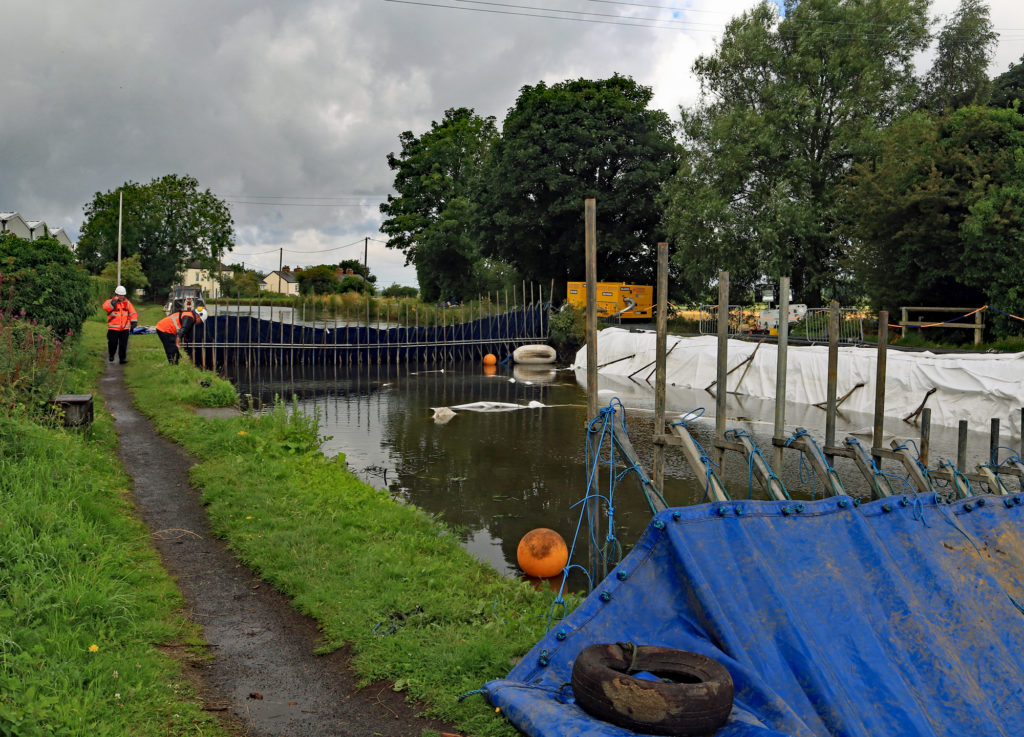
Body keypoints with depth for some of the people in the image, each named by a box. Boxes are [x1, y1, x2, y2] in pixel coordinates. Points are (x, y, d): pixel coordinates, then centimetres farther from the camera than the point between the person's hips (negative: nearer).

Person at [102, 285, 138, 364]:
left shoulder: (127, 303, 9)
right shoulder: (111, 301, -2)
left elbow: (133, 313, 15)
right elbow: (106, 307, -24)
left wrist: (134, 323, 11)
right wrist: (114, 302, -29)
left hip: (125, 328, 2)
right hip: (113, 328, -2)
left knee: (123, 344, 0)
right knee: (113, 343, 5)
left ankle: (123, 358, 6)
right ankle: (111, 356, 28)